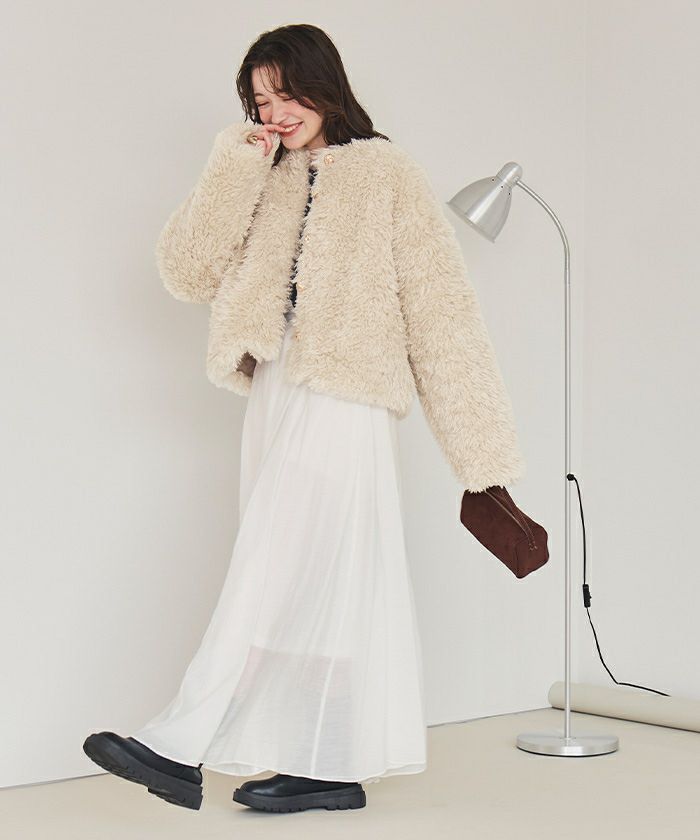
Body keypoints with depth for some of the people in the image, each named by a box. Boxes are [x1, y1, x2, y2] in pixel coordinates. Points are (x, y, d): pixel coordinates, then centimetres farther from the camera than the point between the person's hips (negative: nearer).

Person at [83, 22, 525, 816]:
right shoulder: (265, 183, 16)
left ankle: (180, 748, -8)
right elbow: (186, 271, 5)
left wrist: (481, 453, -6)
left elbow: (441, 312, -3)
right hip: (274, 397, 7)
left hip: (340, 402, -7)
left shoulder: (385, 176, -1)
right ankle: (332, 768, 15)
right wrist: (234, 167, -3)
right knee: (321, 584, 9)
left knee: (274, 577, -8)